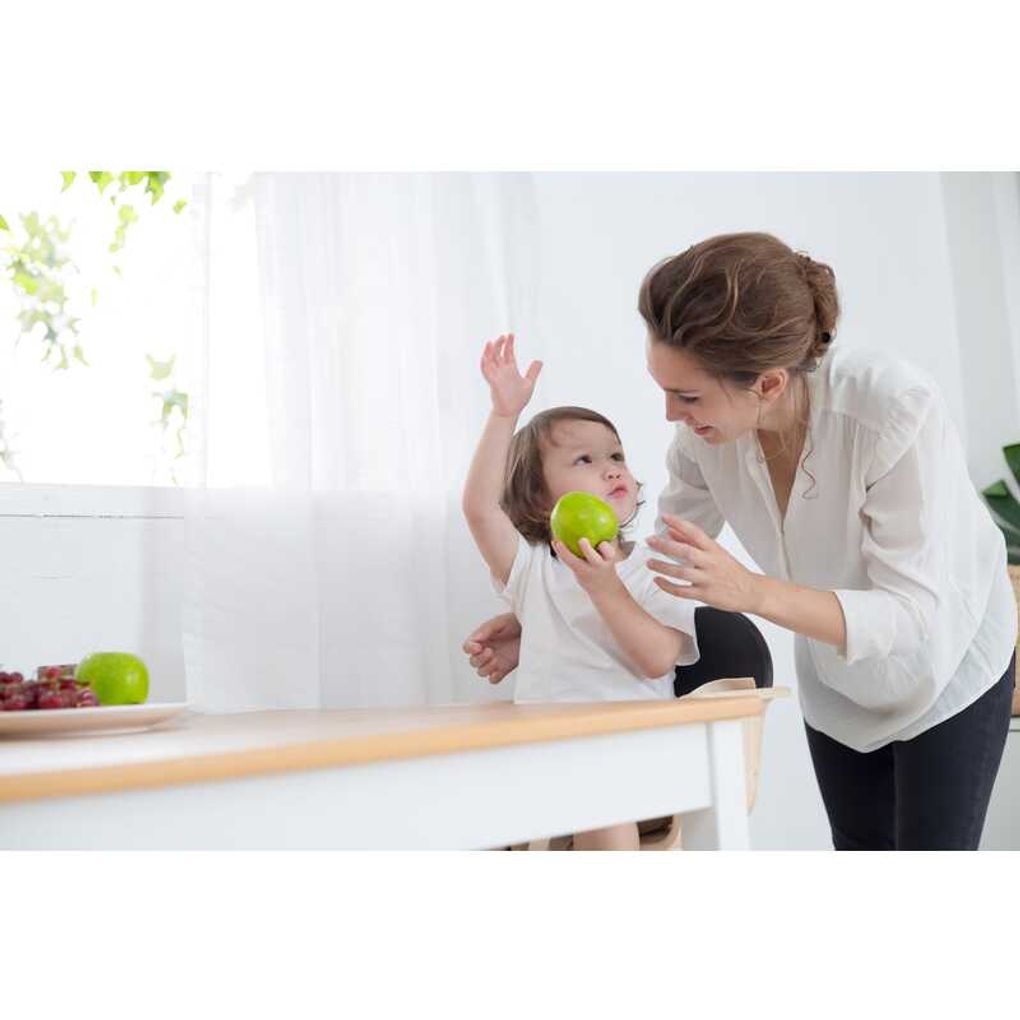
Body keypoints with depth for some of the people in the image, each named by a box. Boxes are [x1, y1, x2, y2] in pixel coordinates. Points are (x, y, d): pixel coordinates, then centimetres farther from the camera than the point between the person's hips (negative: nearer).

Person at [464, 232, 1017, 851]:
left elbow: (916, 611, -37)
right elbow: (667, 558, -6)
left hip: (945, 667, -5)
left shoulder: (896, 410, -38)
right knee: (859, 851, 16)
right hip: (836, 674, 5)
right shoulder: (707, 427, -23)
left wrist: (752, 591, -51)